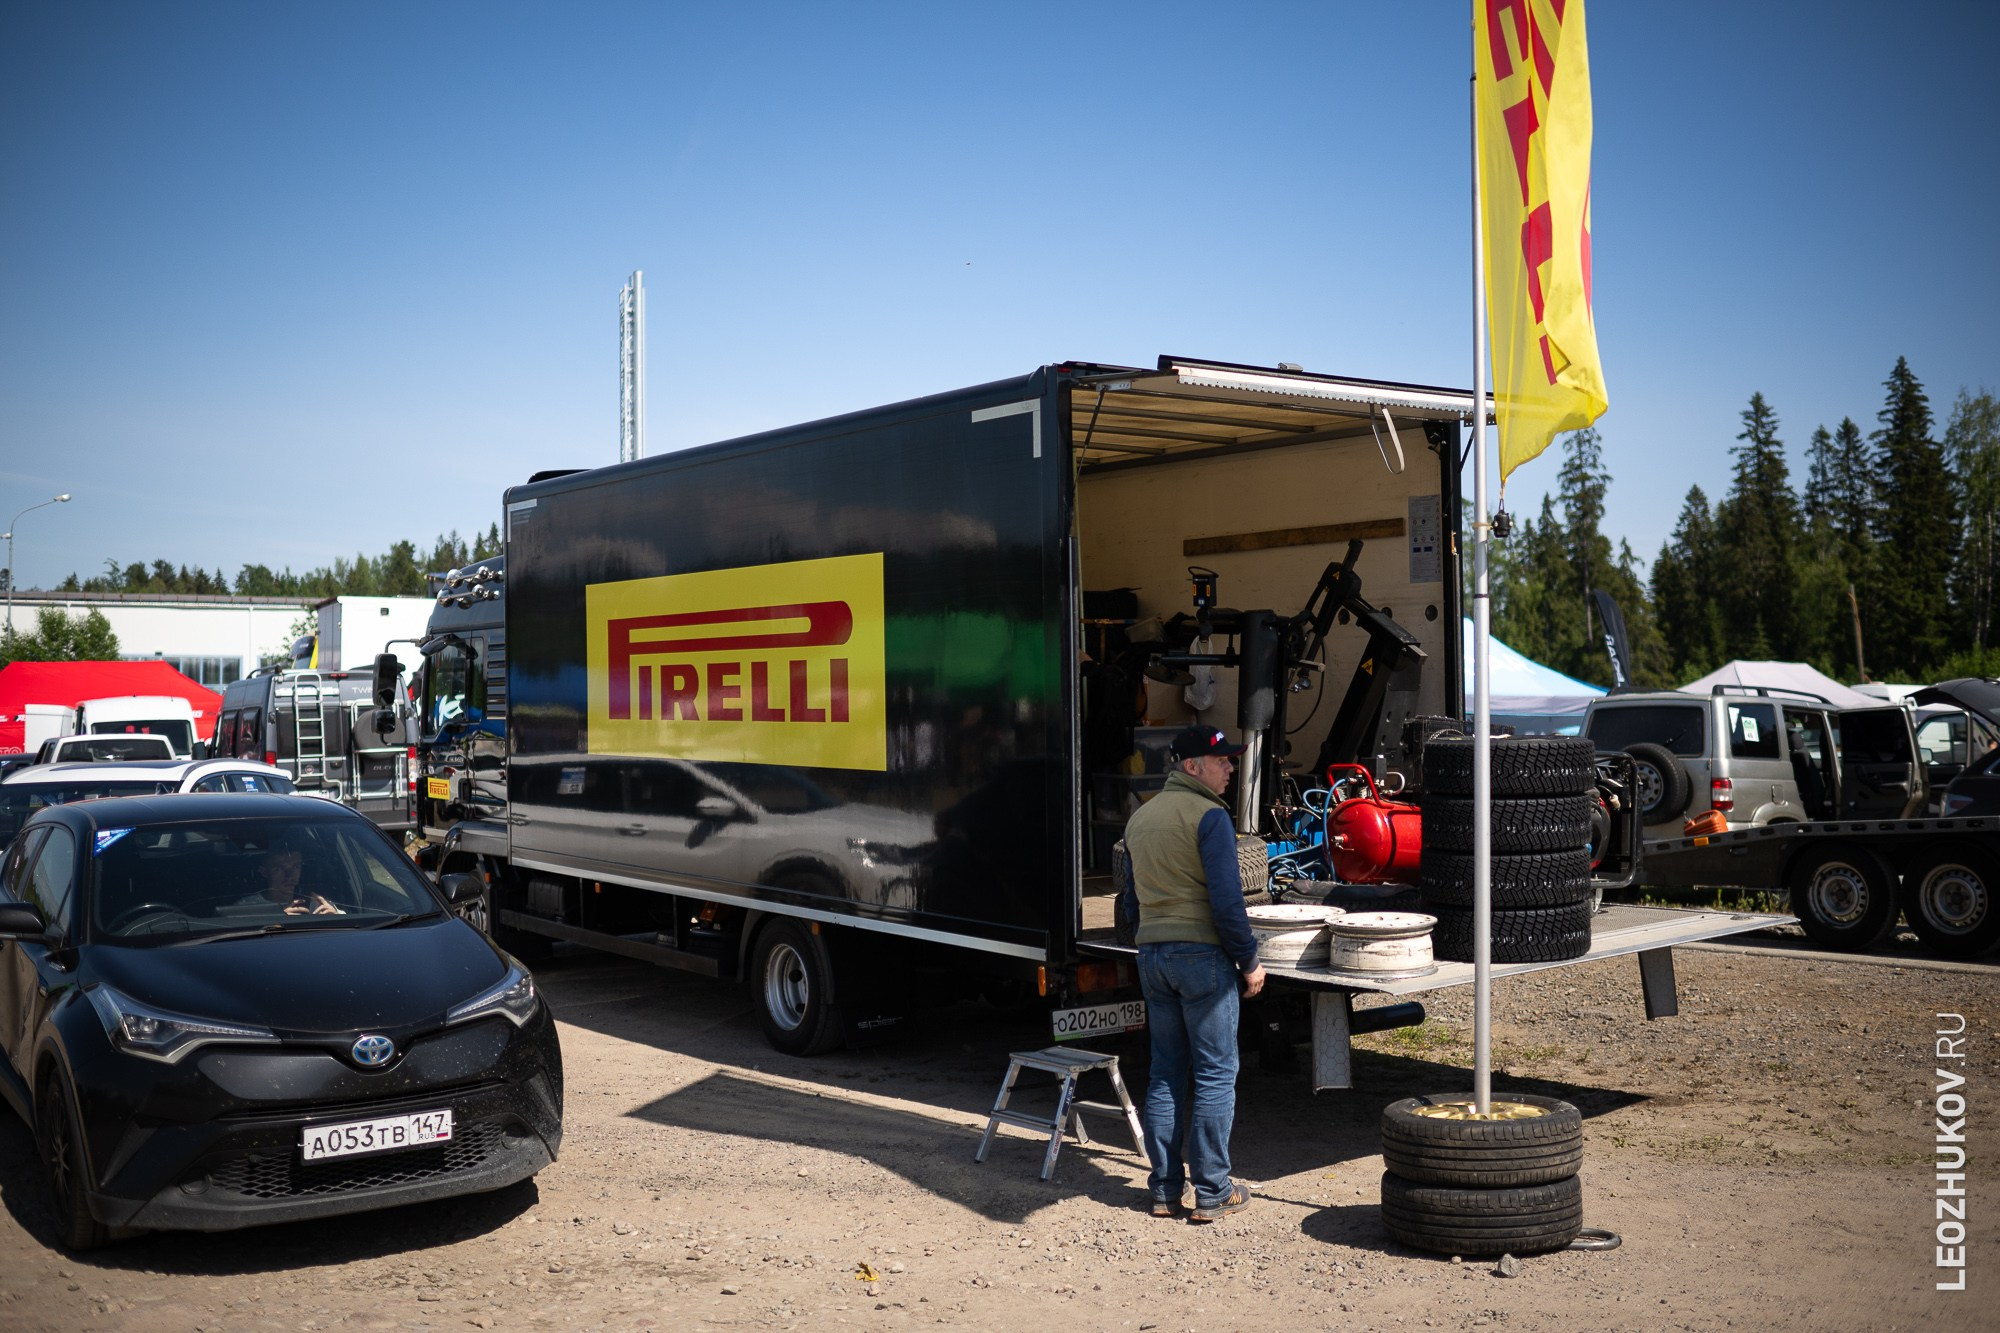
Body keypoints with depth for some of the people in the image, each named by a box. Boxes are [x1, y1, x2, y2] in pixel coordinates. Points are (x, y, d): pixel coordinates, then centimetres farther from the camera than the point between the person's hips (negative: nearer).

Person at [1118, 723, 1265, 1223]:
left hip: (1151, 954, 7)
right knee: (1215, 1073, 1)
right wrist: (1249, 961, -8)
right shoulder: (1208, 816, -11)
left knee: (1165, 1073, 12)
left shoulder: (1140, 817, 14)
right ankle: (1212, 1192, 3)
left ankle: (1165, 1189, 14)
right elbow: (1226, 899, -15)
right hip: (1202, 954, -7)